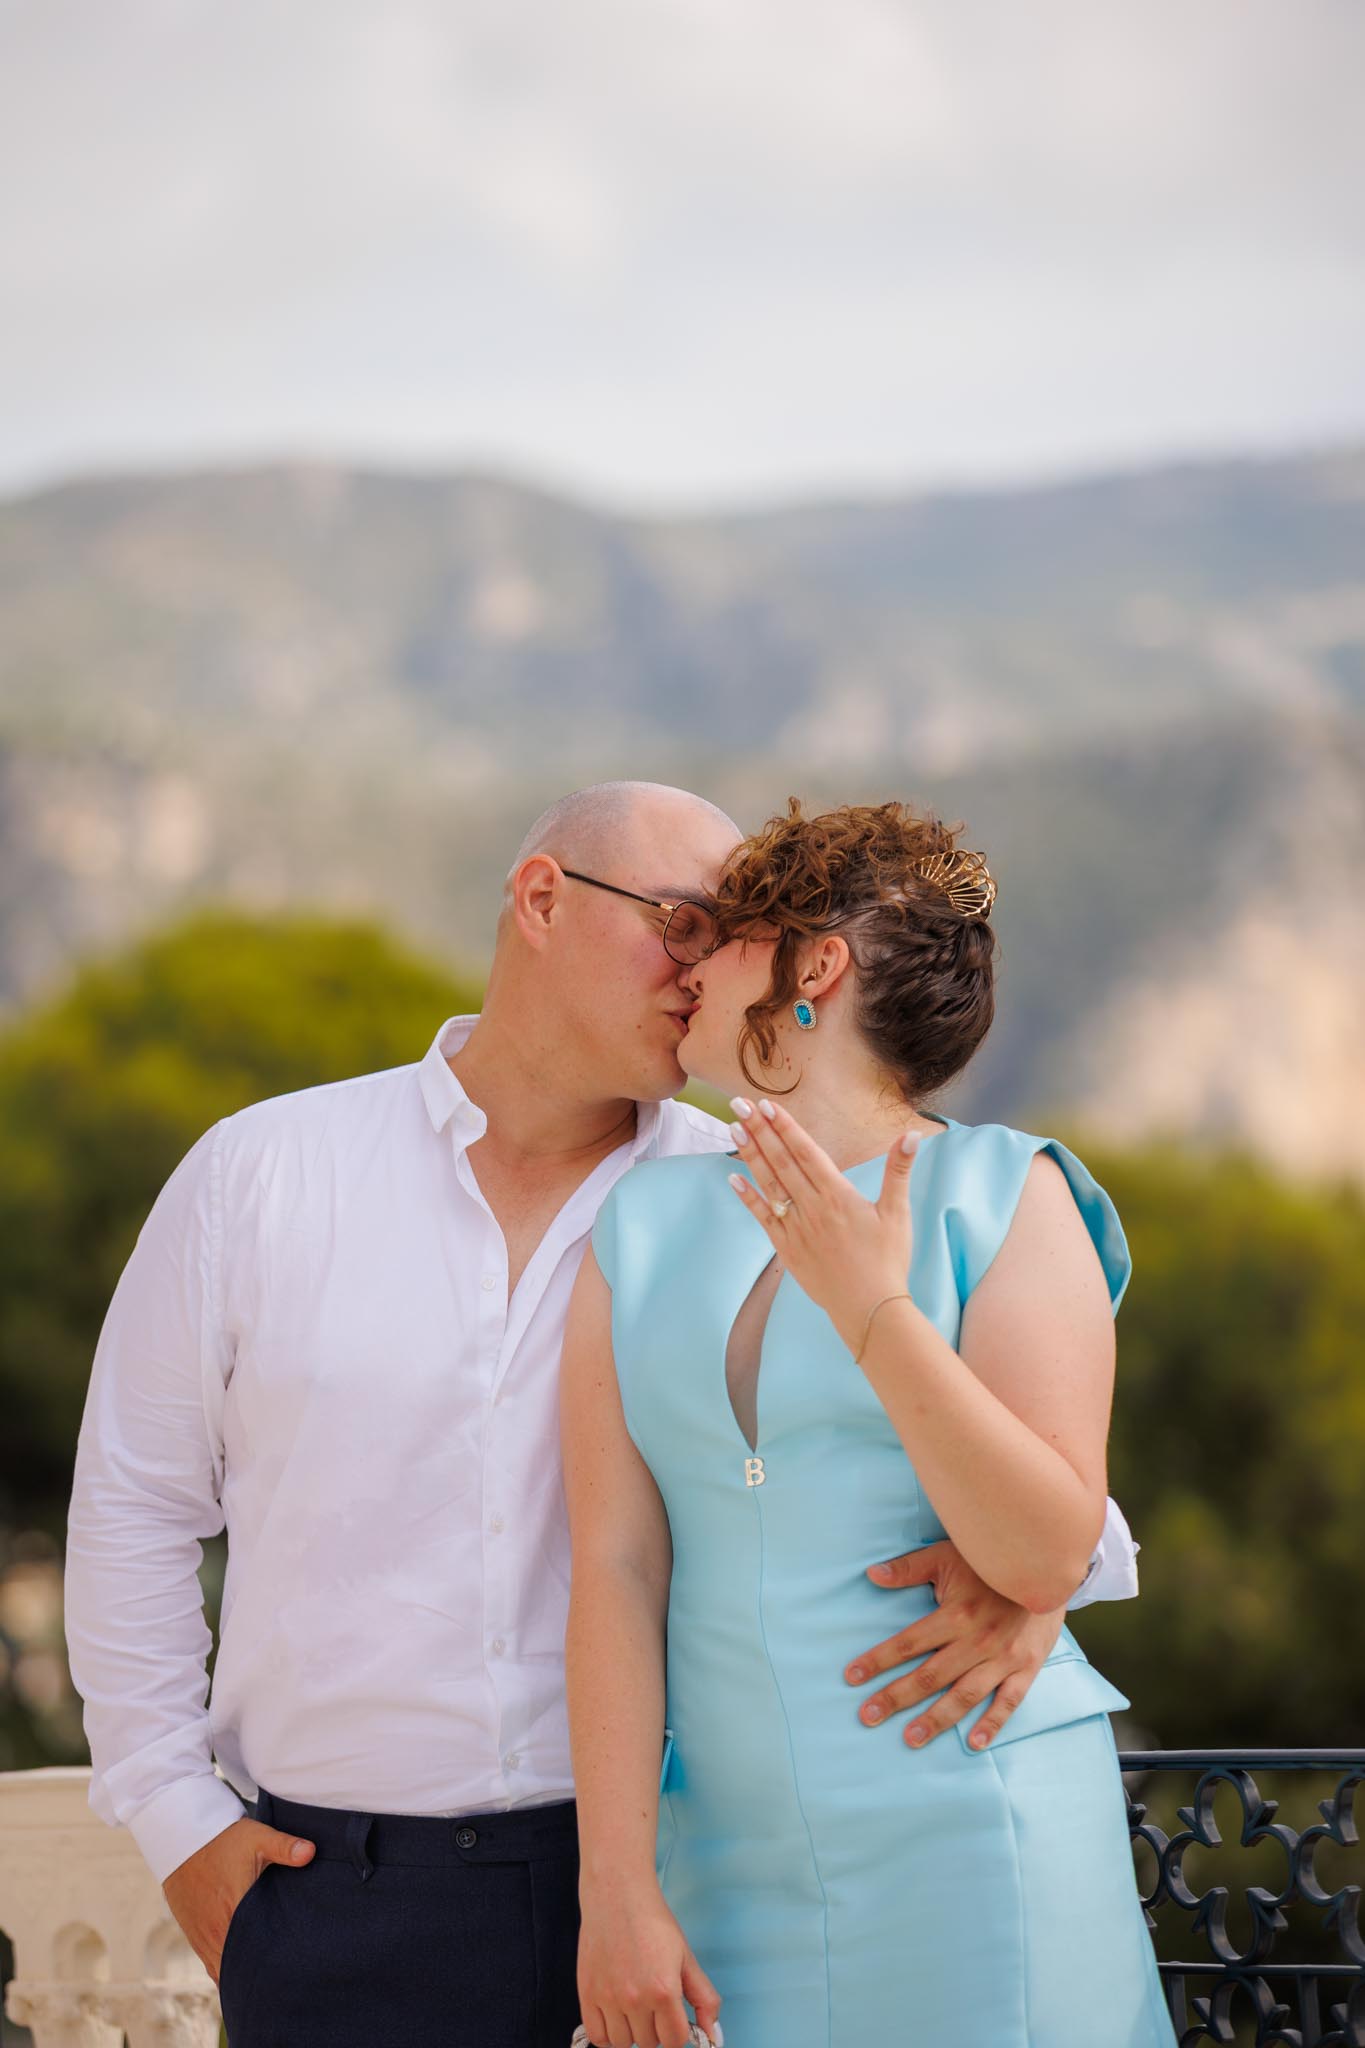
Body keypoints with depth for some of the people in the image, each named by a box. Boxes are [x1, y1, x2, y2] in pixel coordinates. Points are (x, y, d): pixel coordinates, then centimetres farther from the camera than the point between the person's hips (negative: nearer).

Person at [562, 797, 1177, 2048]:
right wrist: (617, 1886, -6)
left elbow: (1044, 1556, -10)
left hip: (970, 1838, -3)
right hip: (735, 1841, 3)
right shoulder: (643, 1228, 8)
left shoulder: (1003, 1195, -2)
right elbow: (616, 1567, 0)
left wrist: (871, 1309, -19)